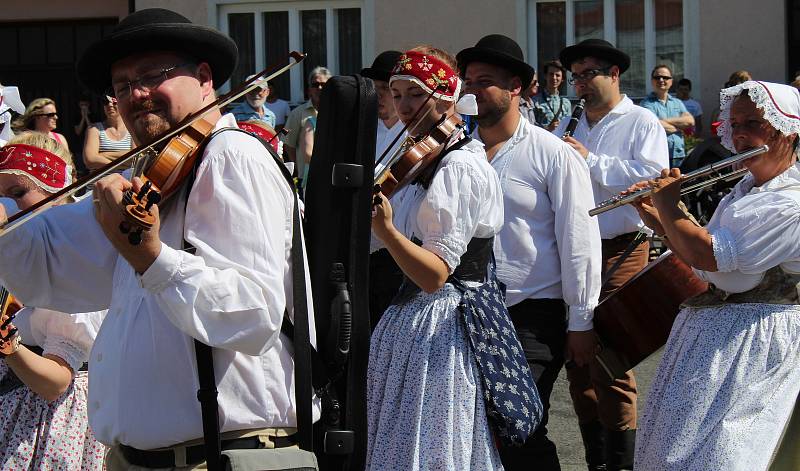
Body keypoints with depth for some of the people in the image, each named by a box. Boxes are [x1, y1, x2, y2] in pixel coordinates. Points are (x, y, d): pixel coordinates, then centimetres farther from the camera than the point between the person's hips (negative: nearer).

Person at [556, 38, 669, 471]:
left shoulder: (641, 123, 0)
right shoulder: (567, 127, 18)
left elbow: (651, 176, -16)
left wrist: (590, 159, -17)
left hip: (619, 252, -6)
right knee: (578, 363, 8)